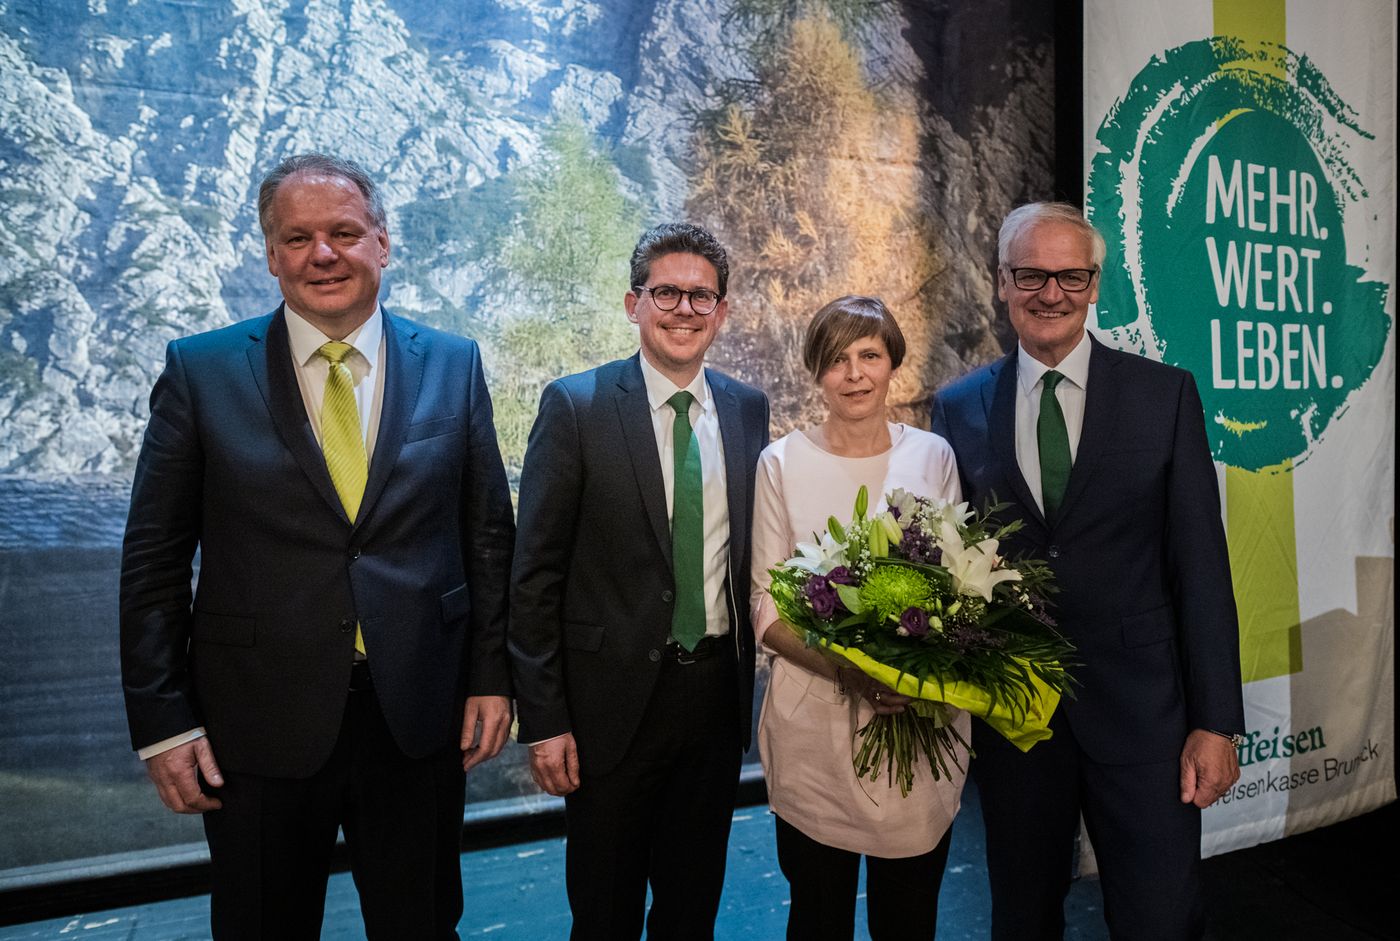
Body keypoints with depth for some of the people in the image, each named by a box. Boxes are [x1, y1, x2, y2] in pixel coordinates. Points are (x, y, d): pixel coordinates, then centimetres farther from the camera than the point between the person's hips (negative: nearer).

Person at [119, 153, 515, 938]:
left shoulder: (453, 366, 1)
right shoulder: (201, 371, -2)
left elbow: (488, 534, 4)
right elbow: (154, 559, -1)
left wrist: (492, 675, 2)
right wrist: (163, 719, -4)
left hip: (418, 720, 1)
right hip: (257, 726, 0)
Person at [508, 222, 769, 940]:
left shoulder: (747, 409, 5)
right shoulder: (575, 405, -9)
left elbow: (751, 550, 11)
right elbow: (535, 573, -9)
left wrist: (752, 678, 7)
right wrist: (543, 719, -11)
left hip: (718, 693, 4)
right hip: (614, 697, -3)